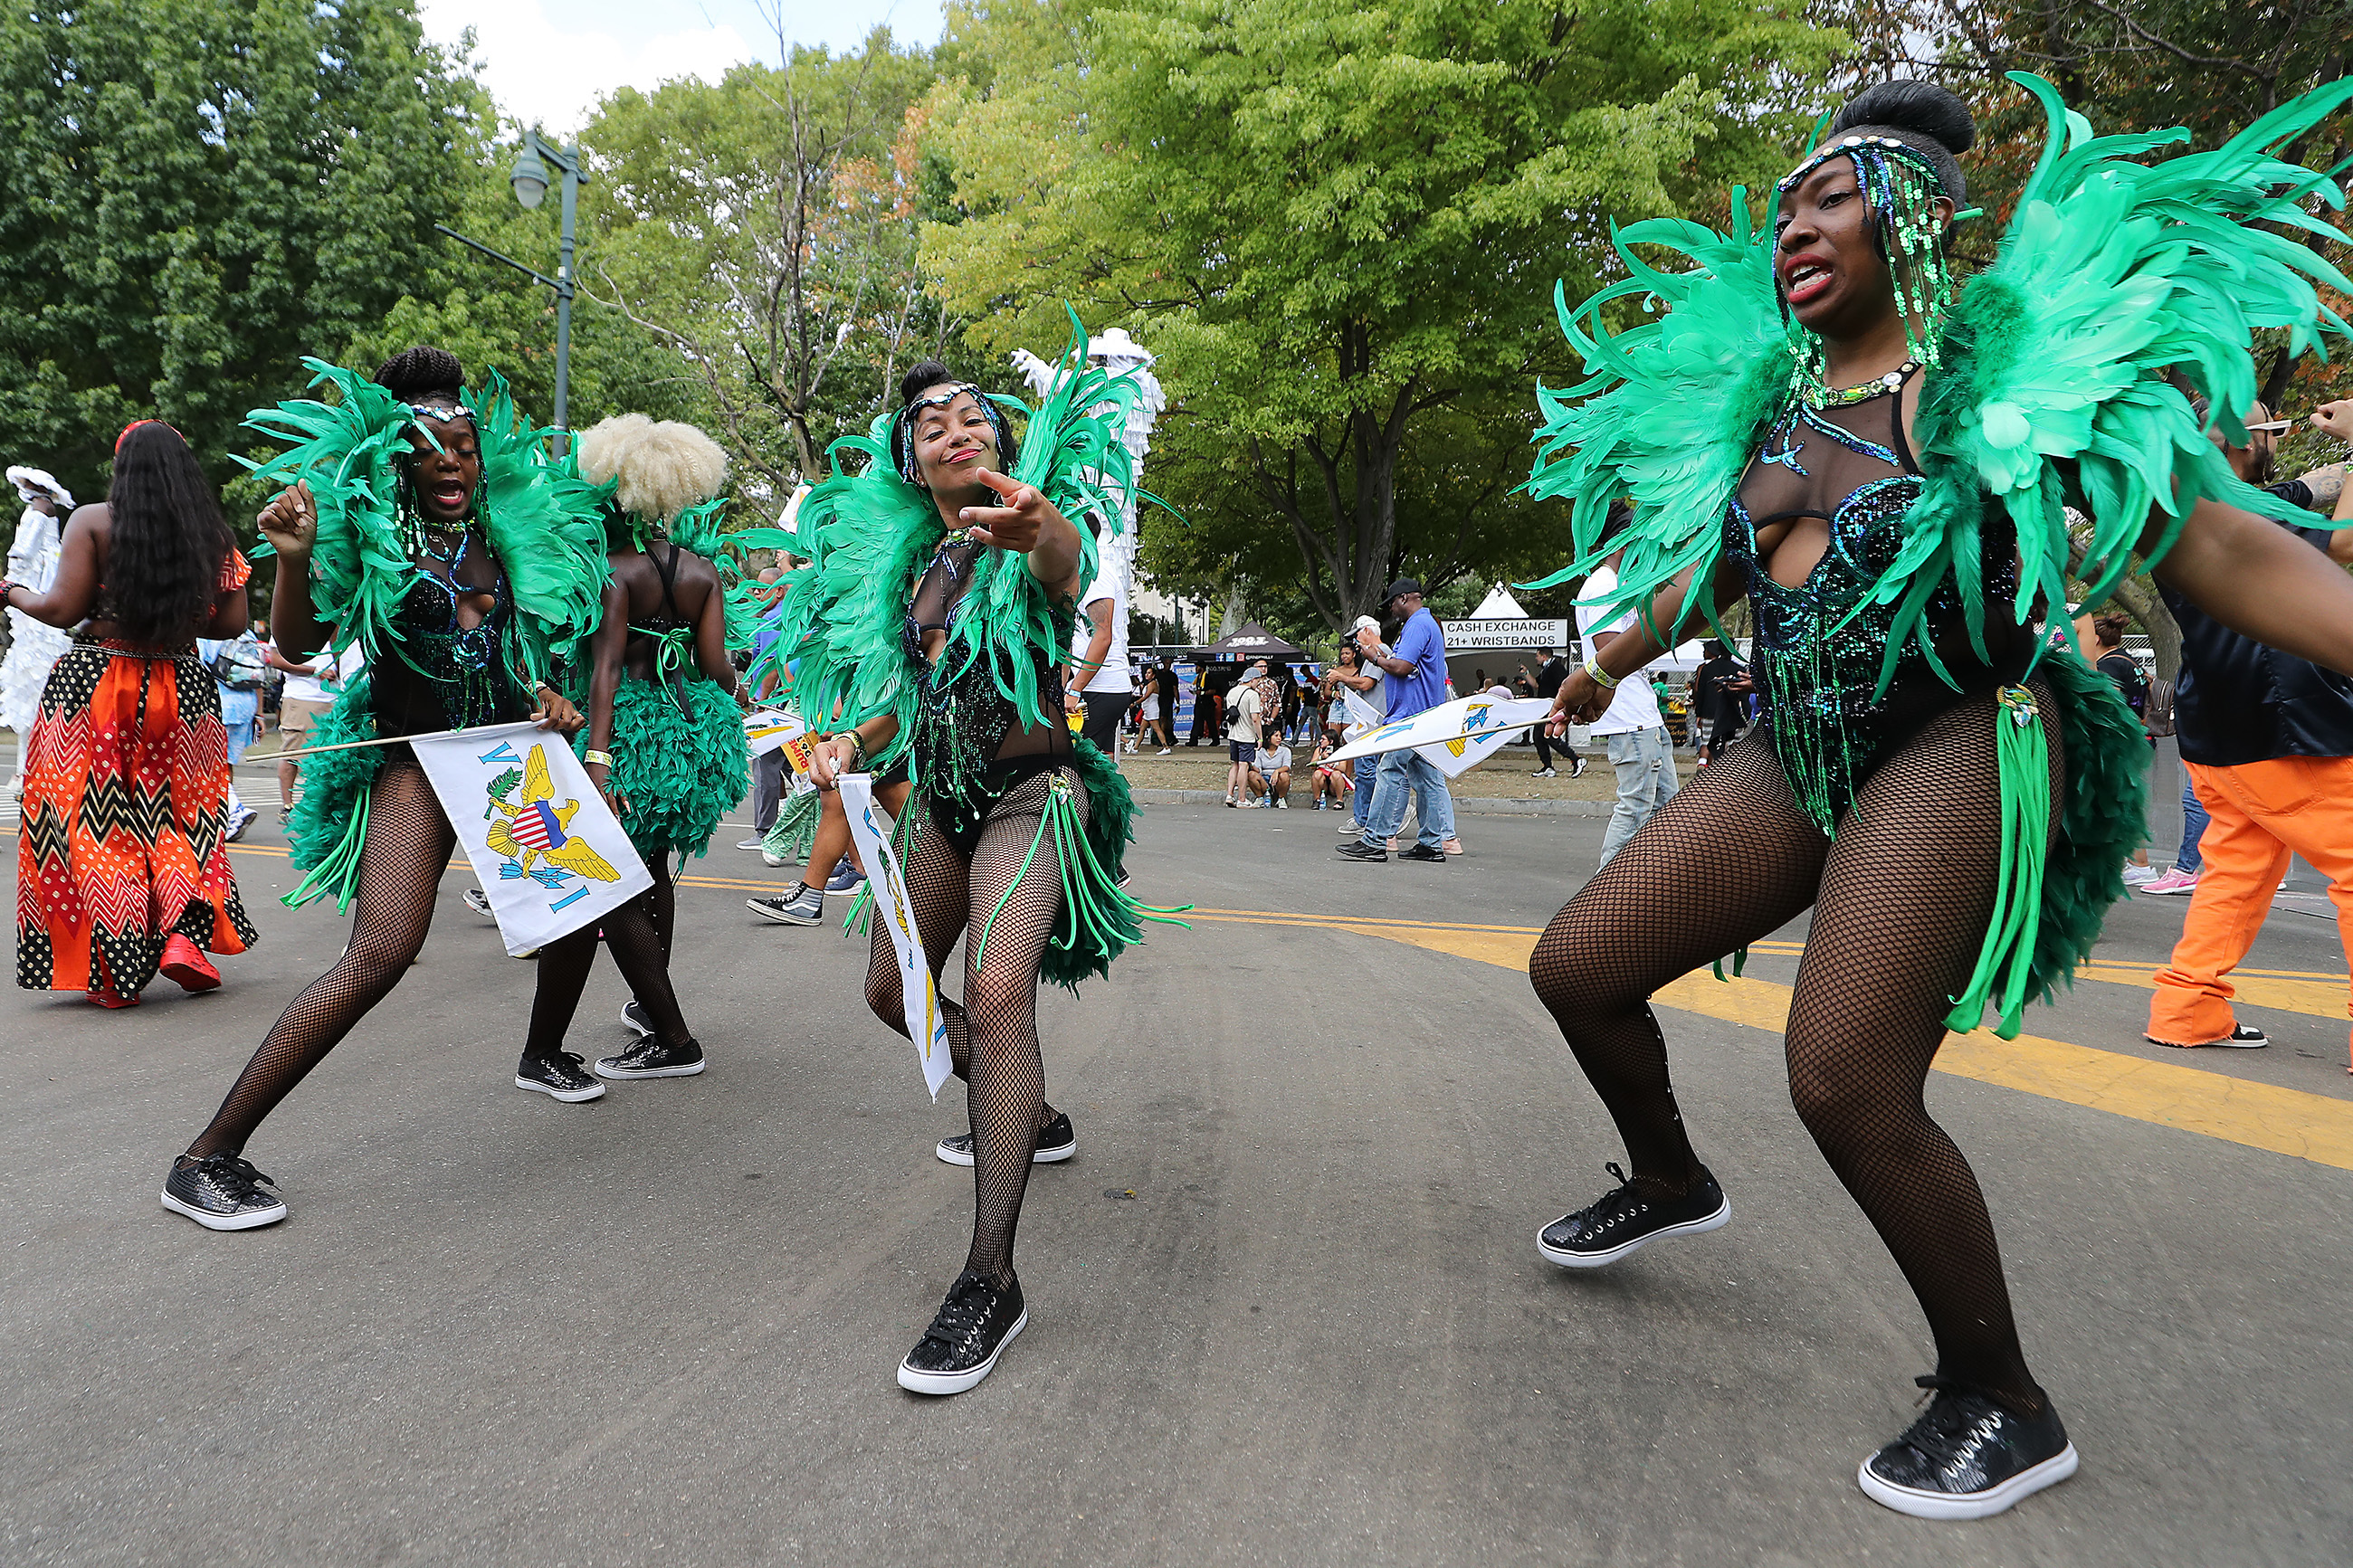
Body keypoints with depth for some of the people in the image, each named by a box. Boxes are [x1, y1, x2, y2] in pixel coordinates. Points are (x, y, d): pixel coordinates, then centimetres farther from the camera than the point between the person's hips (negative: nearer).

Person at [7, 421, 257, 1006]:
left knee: (93, 822, 6)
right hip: (181, 690, 3)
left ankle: (115, 970, 6)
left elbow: (62, 609, -9)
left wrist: (9, 591, 9)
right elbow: (232, 622, 3)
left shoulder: (91, 521, -5)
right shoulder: (213, 535, 3)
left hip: (93, 690, -2)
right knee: (179, 810, 15)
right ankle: (185, 935, 0)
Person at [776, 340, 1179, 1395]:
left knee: (997, 992, -28)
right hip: (940, 799, 8)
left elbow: (1067, 566, -34)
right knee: (892, 990, 15)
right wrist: (851, 741, -2)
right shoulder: (912, 565, 12)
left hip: (1030, 791, -8)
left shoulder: (1034, 532, -7)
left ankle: (991, 1277, -25)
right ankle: (1031, 1120, 38)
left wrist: (1040, 533, -59)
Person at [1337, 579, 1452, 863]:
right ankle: (1433, 843, 9)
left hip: (1410, 715, -11)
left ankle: (1375, 842, -11)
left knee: (1392, 774, -10)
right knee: (1428, 778, 8)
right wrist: (1380, 652, 20)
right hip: (1425, 716, 11)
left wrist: (1375, 658, -7)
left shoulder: (1418, 625, -12)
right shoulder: (1429, 624, 22)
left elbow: (1403, 667, -22)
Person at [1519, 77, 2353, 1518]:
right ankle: (1671, 1183, 34)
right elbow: (1709, 567, 27)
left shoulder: (2002, 371, -7)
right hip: (1797, 752, 7)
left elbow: (2218, 540, -13)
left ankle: (2003, 1405, 6)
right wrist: (1607, 666, 41)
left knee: (1849, 1084, -18)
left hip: (1958, 746, -7)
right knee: (1578, 969, 4)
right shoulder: (1758, 395, 12)